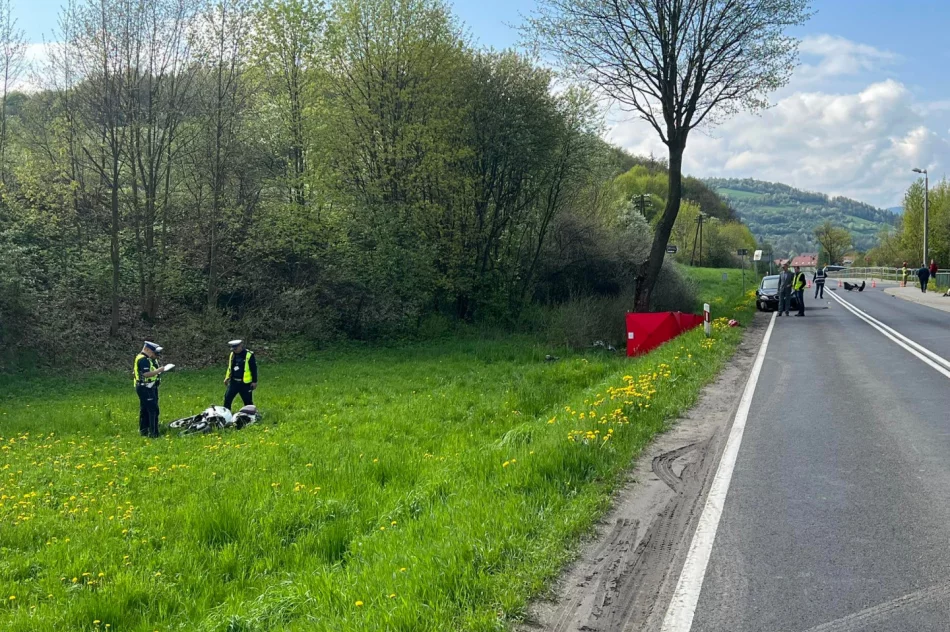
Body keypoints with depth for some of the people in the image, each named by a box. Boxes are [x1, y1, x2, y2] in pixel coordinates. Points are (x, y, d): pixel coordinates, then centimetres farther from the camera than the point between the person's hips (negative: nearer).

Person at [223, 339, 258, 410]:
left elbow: (254, 369, -8)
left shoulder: (249, 355, -11)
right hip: (233, 382, 5)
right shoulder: (232, 354, 7)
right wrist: (227, 377, 17)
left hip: (245, 383, -5)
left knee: (248, 401, 3)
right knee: (227, 398, 3)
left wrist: (254, 381, -9)